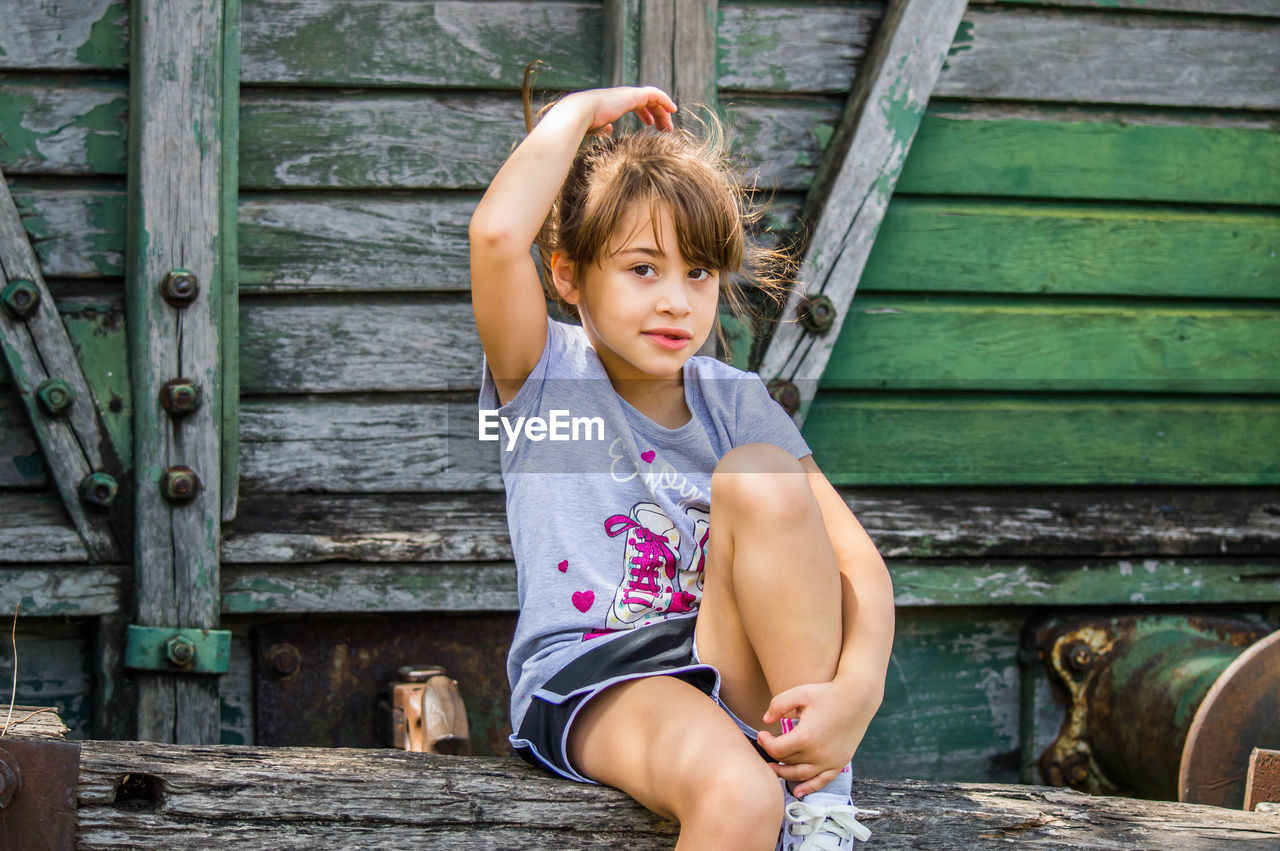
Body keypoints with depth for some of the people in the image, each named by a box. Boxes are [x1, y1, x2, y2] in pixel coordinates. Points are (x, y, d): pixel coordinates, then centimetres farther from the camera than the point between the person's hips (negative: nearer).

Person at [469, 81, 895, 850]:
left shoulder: (735, 402, 8)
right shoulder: (543, 377, 2)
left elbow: (860, 565, -2)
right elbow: (497, 234, -20)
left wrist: (858, 692, -22)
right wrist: (581, 111, -5)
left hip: (740, 673, 4)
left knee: (763, 474, -23)